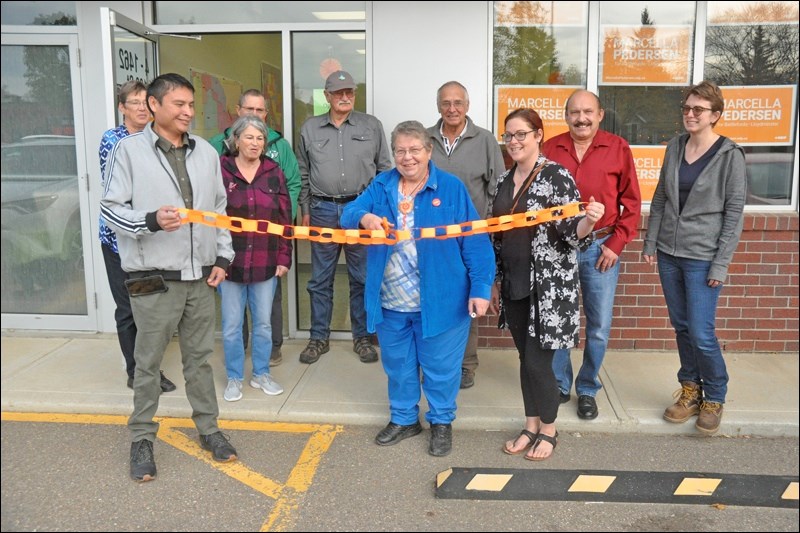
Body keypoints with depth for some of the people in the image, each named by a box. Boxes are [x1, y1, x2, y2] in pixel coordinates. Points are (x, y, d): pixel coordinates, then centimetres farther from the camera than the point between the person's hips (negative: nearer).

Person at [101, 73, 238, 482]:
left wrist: (223, 256, 7)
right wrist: (151, 221, -23)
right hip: (153, 279, -4)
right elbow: (111, 208, -5)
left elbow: (219, 209, 15)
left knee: (200, 356, 15)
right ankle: (142, 438, 24)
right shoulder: (129, 149, -5)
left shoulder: (206, 152, 9)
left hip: (201, 276, 4)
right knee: (148, 362, 7)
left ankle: (208, 427, 30)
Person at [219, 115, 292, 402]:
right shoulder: (221, 171, -4)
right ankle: (234, 378, 24)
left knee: (263, 323, 12)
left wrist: (284, 258, 2)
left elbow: (284, 218, 5)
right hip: (230, 261, -2)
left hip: (266, 262, 2)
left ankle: (261, 374, 29)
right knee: (232, 325, 7)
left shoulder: (274, 173, 5)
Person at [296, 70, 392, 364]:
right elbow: (303, 175, 11)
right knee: (320, 279, 7)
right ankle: (319, 337, 20)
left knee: (362, 278, 6)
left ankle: (362, 337, 19)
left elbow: (384, 169, 7)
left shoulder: (372, 126, 5)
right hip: (323, 210, 1)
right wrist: (305, 211, 8)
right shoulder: (310, 128, 8)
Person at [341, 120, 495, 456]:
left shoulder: (451, 188, -6)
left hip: (440, 301, -3)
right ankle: (403, 419, 39)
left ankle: (441, 422, 33)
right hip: (391, 303, 4)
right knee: (397, 365, 19)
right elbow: (348, 213, -8)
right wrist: (365, 217, -32)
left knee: (440, 367, 11)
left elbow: (475, 242, -8)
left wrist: (480, 288, -15)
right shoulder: (381, 186, 6)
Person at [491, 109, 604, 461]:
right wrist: (495, 281, 16)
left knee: (538, 360, -1)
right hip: (514, 284, 6)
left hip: (549, 284, -6)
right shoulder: (504, 180, 9)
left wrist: (589, 221, -36)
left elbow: (571, 232, -14)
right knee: (525, 357, 14)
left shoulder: (557, 175, -11)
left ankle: (548, 431, 21)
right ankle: (531, 426, 29)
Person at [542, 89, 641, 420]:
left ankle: (587, 390, 26)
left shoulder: (617, 148, 0)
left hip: (600, 248, -1)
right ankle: (559, 385, 29)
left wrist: (616, 244, -5)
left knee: (599, 327, 7)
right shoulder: (550, 149, 2)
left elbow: (631, 202, 1)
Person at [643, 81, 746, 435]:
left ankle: (714, 399, 18)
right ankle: (690, 390, 27)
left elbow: (734, 212, -8)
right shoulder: (675, 147, 7)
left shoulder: (730, 155, -7)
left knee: (701, 333, -4)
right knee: (681, 326, 12)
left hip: (702, 257, -5)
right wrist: (650, 242, 7)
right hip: (668, 252, 5)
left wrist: (721, 263, -12)